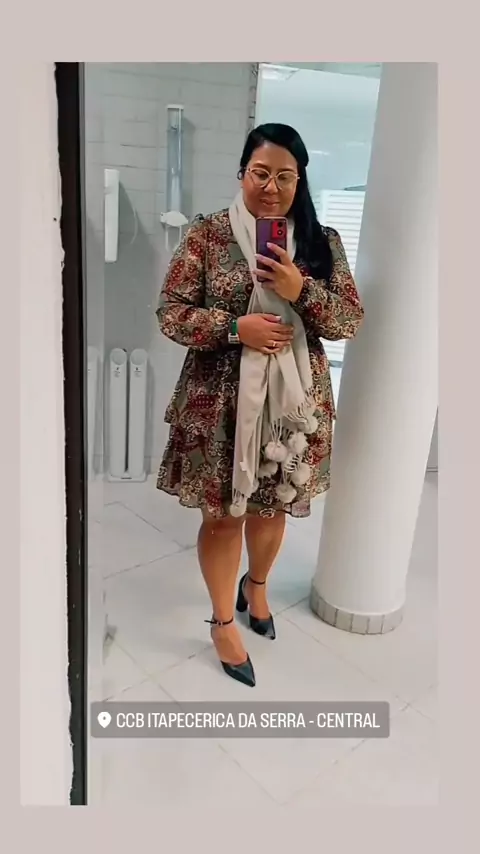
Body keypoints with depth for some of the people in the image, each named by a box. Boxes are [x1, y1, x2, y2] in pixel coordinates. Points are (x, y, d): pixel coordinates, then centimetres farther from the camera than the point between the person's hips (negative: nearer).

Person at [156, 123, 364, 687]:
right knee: (223, 512, 8)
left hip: (294, 401, 3)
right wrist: (236, 328, -20)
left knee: (274, 506, 18)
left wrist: (301, 290, -17)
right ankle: (222, 619, 32)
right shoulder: (206, 234, -3)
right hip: (220, 402, -2)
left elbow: (350, 321, 1)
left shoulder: (322, 242, 3)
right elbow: (170, 314, -5)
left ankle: (256, 586, 49)